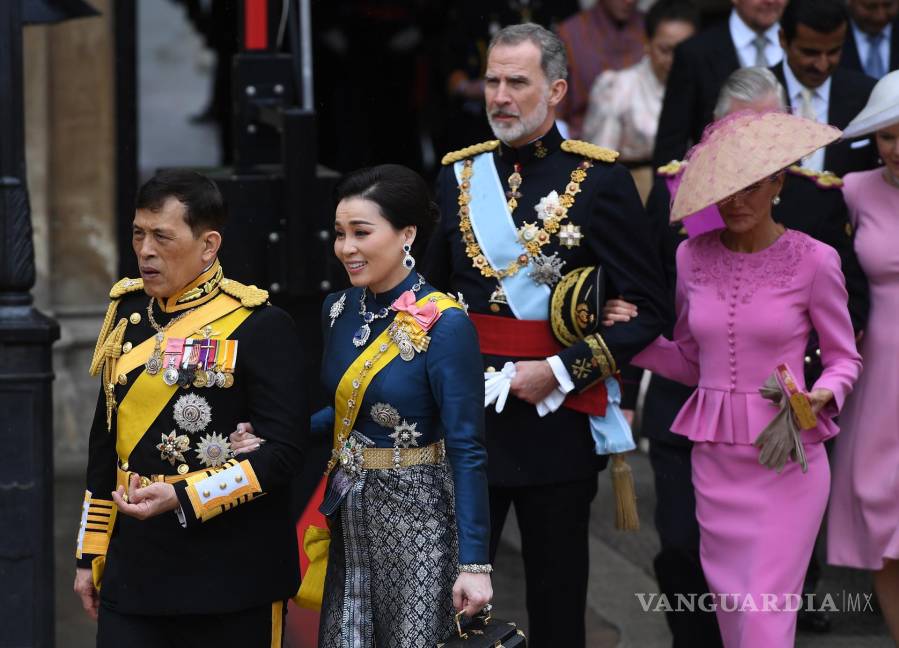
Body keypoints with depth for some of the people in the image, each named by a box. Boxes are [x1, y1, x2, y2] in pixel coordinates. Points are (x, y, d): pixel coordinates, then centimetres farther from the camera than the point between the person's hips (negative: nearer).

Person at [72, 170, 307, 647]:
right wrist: (90, 555, 16)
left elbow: (282, 451, -14)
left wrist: (181, 497, -21)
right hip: (134, 568, 5)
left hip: (230, 577, -5)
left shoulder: (258, 325, -9)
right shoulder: (127, 312, 10)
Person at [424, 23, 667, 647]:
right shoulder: (460, 174, 8)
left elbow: (648, 311, -6)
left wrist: (562, 372, -14)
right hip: (465, 416, 3)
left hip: (557, 423, -3)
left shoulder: (601, 179, -4)